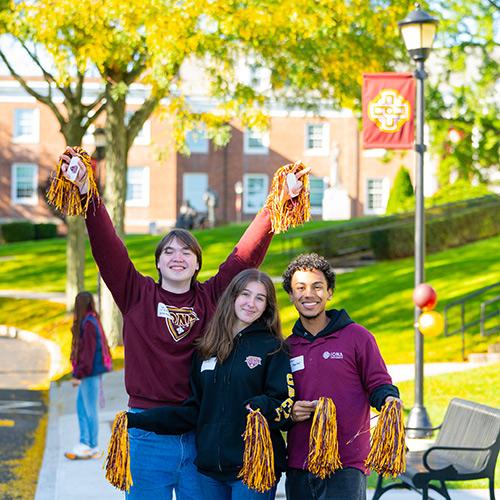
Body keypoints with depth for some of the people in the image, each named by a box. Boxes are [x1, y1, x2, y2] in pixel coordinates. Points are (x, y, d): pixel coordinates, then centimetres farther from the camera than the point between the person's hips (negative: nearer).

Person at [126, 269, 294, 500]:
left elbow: (285, 405, -7)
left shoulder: (273, 348, -1)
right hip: (210, 467, 4)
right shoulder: (206, 350, 11)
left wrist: (263, 407, -29)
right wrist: (139, 420, 4)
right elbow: (194, 410, 12)